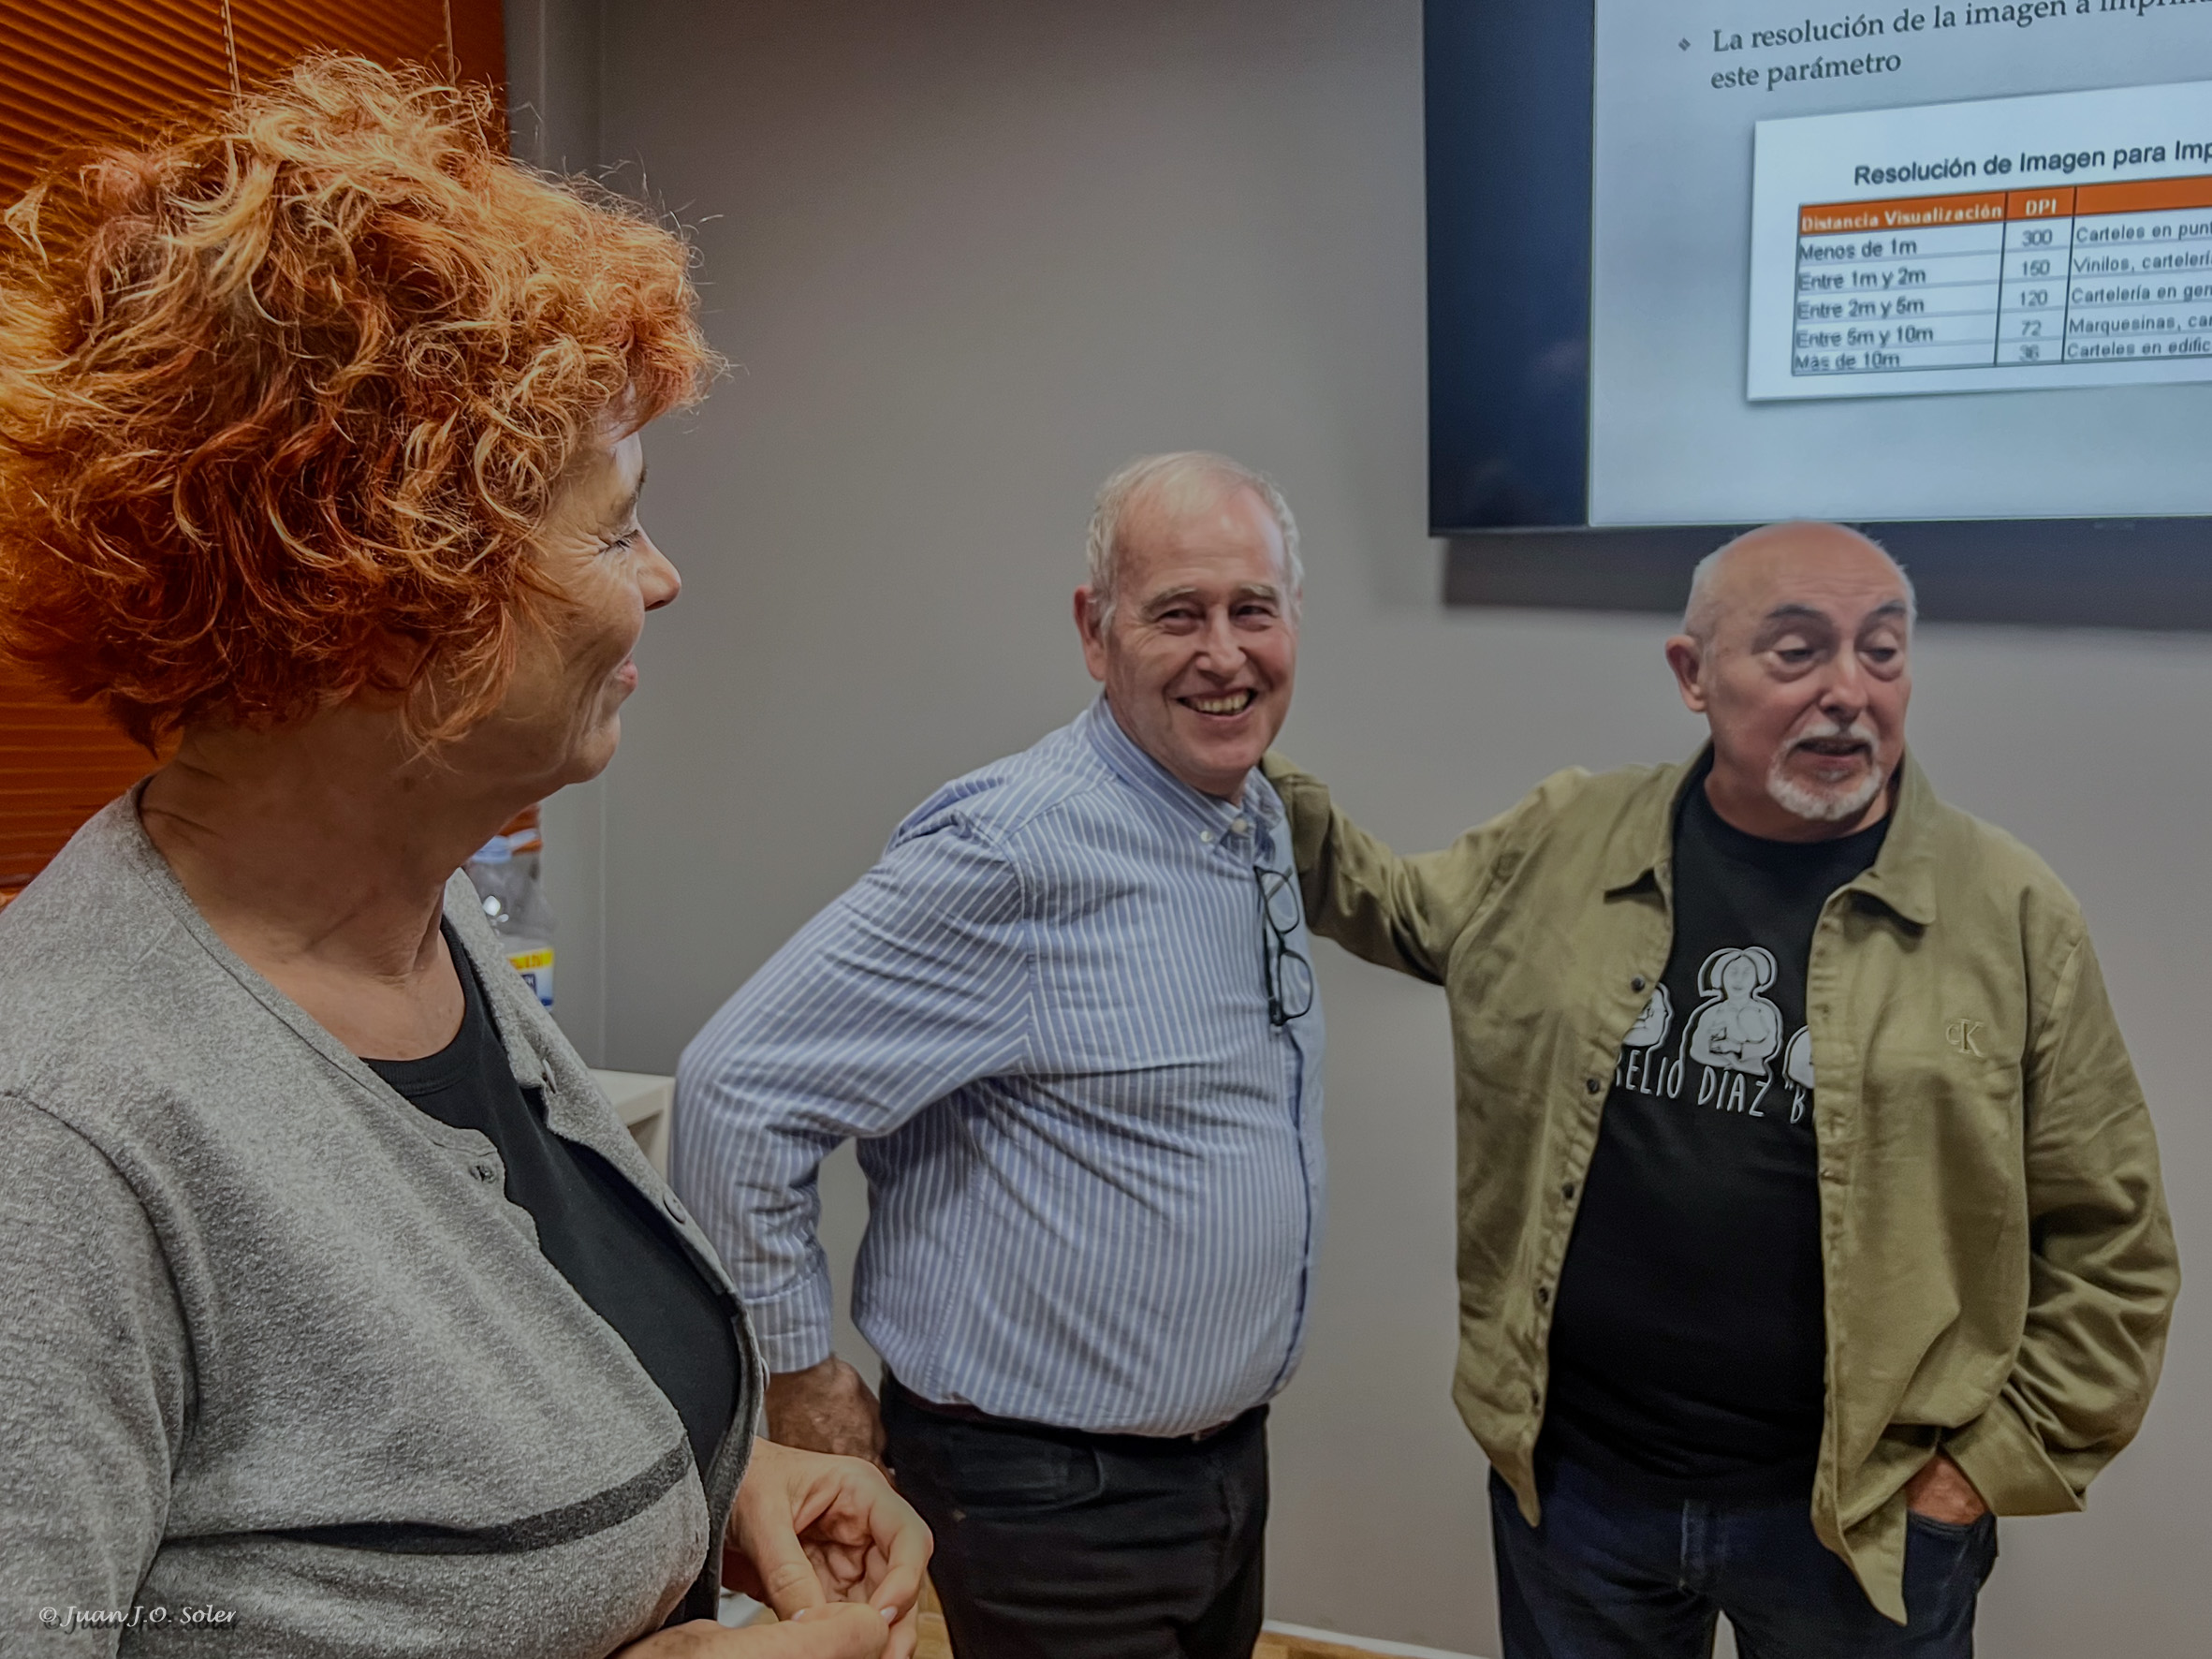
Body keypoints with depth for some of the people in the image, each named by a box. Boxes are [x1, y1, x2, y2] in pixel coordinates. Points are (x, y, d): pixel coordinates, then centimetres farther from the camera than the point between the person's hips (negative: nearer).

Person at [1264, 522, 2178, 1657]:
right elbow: (1388, 907, 15)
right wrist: (1253, 781, 2)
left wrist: (1994, 1462, -4)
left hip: (1865, 1515, -1)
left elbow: (2108, 1235, -2)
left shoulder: (2011, 912, -7)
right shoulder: (1561, 844, -2)